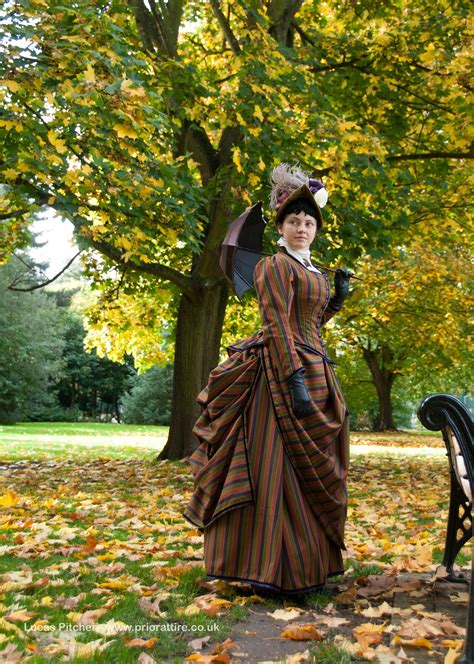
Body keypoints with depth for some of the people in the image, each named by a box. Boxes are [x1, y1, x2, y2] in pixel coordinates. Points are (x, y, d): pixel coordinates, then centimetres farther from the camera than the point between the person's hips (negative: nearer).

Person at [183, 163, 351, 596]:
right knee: (278, 465, -6)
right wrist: (295, 379, -23)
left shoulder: (312, 271, 19)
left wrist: (338, 298, 13)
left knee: (308, 469, 13)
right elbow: (278, 326, -16)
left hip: (314, 372, 10)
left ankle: (305, 558, 24)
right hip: (285, 371, -9)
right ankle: (279, 569, 2)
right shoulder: (276, 265, -7)